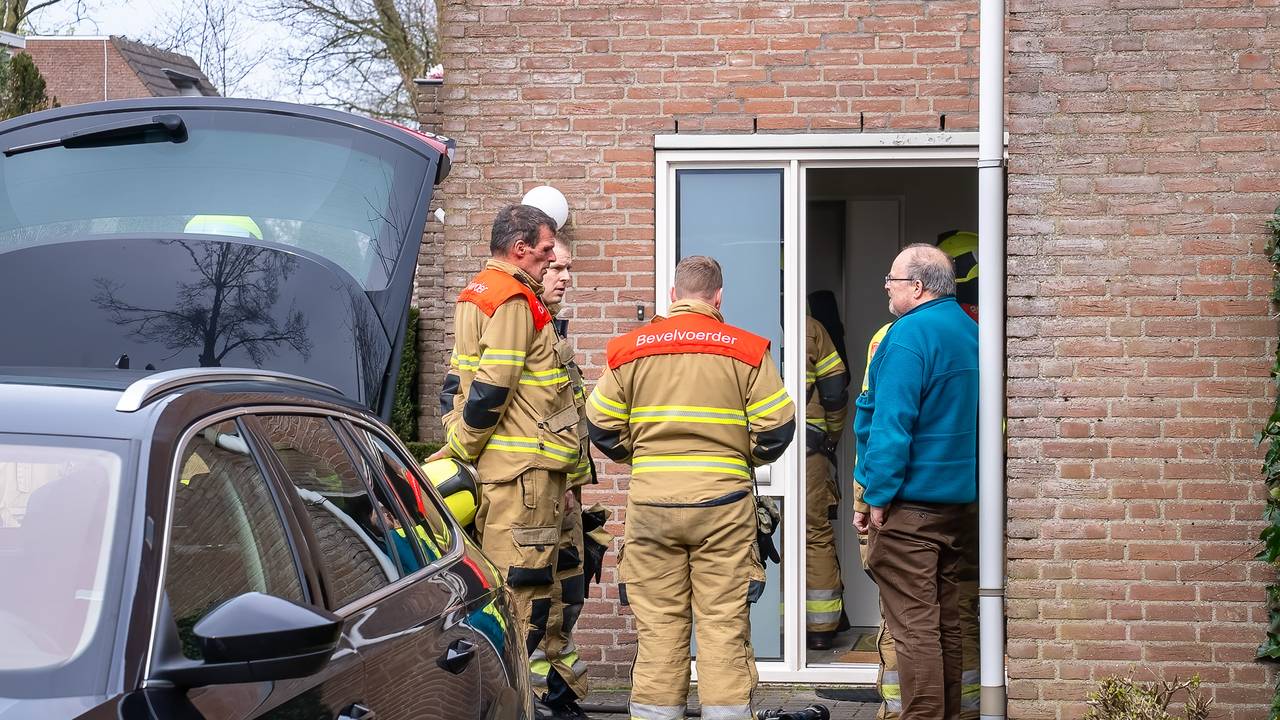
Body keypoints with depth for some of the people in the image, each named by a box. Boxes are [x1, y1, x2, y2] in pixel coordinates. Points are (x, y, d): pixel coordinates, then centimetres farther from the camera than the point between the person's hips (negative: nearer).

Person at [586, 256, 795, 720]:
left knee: (657, 628, 6)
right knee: (725, 625, 2)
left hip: (651, 503, 2)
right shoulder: (747, 351, 0)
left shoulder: (628, 350, 5)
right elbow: (777, 427, -2)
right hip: (723, 504, -2)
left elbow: (601, 427, 5)